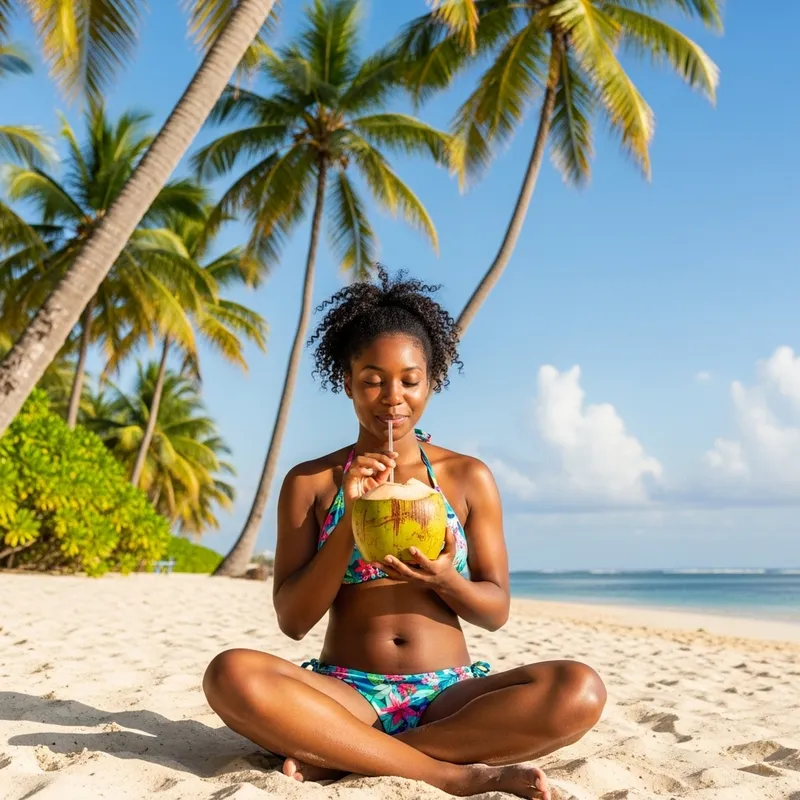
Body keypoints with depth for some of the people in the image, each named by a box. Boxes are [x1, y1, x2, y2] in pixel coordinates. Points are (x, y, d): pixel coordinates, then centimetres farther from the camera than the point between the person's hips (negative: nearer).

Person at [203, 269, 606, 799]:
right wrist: (349, 522, -15)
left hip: (448, 696, 1)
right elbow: (293, 621, -1)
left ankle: (340, 755, -20)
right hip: (346, 692, -1)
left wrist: (443, 580, -17)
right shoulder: (309, 482, 4)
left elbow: (496, 611, 6)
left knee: (580, 691, -27)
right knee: (232, 675, -31)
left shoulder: (469, 477, 5)